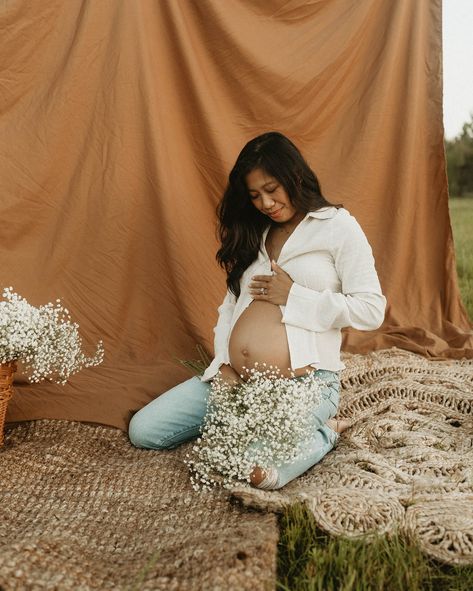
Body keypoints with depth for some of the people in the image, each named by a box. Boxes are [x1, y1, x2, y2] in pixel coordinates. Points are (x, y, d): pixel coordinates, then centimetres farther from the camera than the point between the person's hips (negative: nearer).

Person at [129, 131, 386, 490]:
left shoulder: (337, 226, -1)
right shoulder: (254, 233, 18)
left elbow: (371, 310, -8)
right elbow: (231, 303, 16)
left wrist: (293, 296, -10)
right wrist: (223, 363, 0)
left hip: (303, 380, -6)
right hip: (234, 378, 7)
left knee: (258, 470, -31)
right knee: (142, 430, -3)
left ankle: (324, 431, 0)